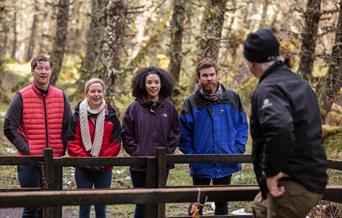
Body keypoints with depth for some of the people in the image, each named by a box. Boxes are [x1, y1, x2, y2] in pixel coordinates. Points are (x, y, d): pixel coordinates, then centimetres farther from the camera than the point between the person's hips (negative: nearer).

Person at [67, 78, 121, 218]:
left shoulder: (111, 115, 0)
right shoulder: (78, 115, -2)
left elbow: (116, 142, -1)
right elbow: (72, 142, -6)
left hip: (104, 168, 1)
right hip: (83, 168, -1)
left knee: (101, 206, 8)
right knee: (84, 205, 3)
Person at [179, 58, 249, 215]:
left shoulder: (232, 98, 0)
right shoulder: (192, 101, -3)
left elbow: (242, 125, 4)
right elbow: (184, 133, -1)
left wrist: (238, 149, -4)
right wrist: (191, 155, -8)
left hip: (226, 164, 1)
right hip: (201, 165, -1)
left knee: (222, 203, 14)